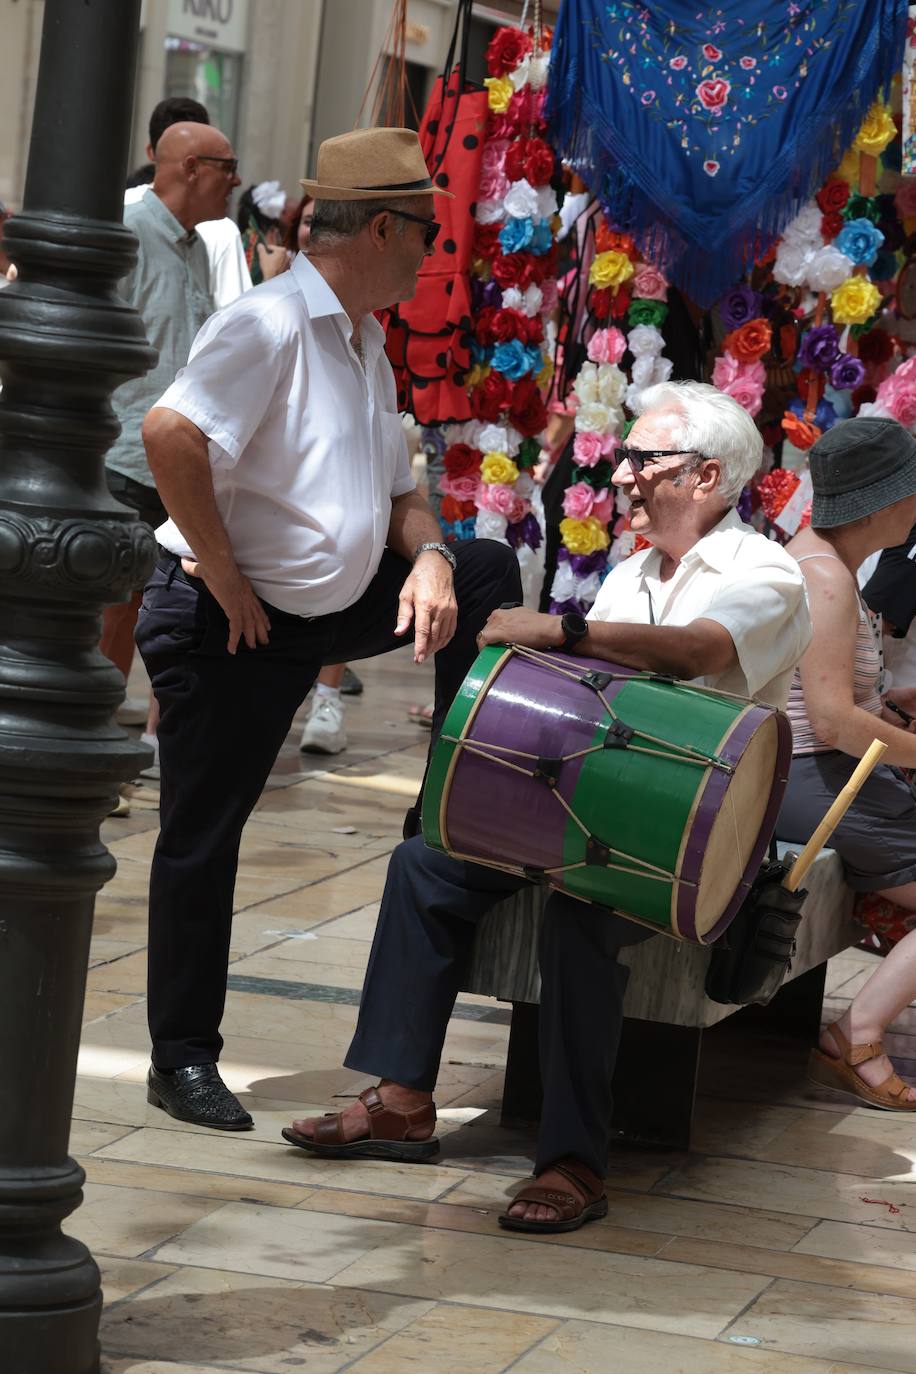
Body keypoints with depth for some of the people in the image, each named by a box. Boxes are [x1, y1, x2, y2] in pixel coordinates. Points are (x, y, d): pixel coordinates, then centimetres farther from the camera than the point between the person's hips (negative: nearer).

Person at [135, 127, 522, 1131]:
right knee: (204, 830, -1)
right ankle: (183, 1060, 10)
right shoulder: (269, 323, -19)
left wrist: (426, 556, -6)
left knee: (486, 572, 7)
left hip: (338, 602, 9)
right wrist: (223, 574, -25)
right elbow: (170, 433, -33)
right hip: (229, 621, -9)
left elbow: (395, 490, 17)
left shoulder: (364, 343, 11)